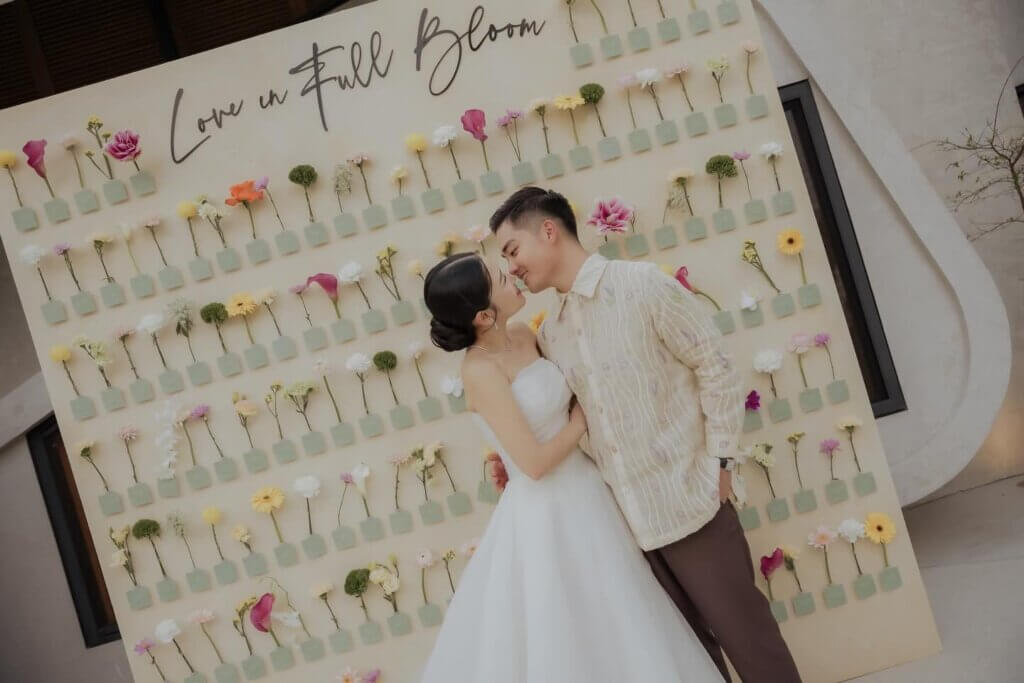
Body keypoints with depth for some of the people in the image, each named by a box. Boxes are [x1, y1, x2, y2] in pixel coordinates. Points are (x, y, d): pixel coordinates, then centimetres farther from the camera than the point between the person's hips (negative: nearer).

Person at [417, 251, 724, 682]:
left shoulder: (523, 336, 0)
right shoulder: (480, 371, -23)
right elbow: (535, 463, -22)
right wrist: (580, 422, -7)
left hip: (583, 491, 8)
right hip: (547, 514, -8)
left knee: (612, 626, 19)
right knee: (564, 645, 5)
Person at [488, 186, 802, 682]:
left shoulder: (643, 284, -8)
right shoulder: (549, 334, 9)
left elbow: (715, 368, -6)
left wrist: (718, 461, -7)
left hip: (688, 501, -5)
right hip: (625, 516, 6)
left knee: (744, 632, 3)